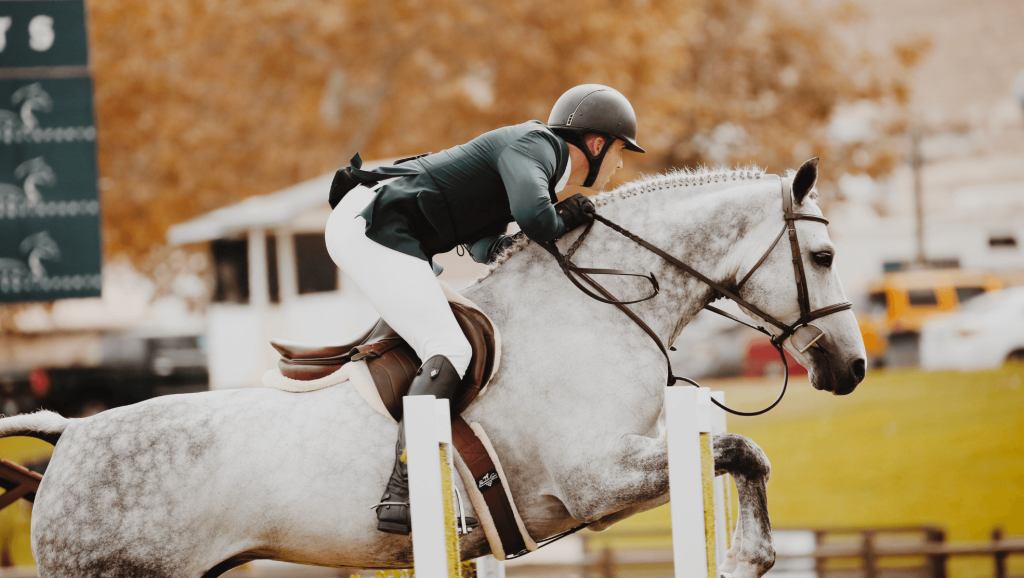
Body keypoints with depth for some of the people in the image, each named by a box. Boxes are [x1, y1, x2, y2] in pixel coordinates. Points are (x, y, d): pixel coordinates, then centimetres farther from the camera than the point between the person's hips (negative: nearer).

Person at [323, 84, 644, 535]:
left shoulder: (538, 151, 21)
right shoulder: (535, 145, -9)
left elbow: (484, 245, 22)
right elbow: (533, 217, -29)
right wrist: (558, 225, -6)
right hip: (371, 226, -11)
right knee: (449, 353, -18)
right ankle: (401, 497, -28)